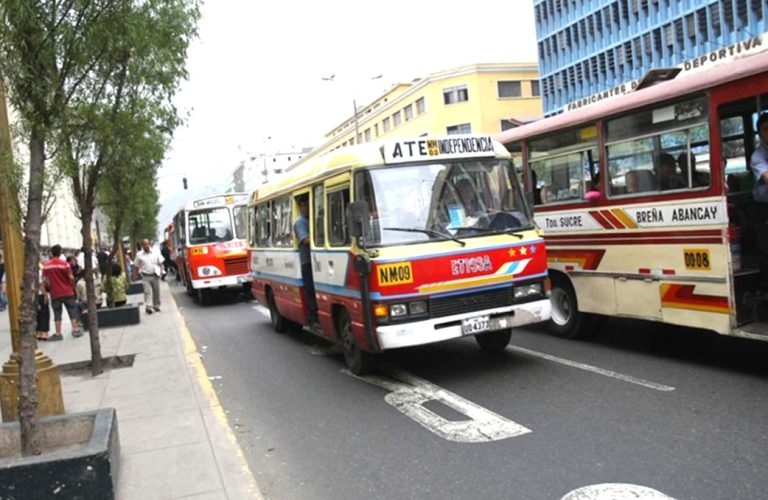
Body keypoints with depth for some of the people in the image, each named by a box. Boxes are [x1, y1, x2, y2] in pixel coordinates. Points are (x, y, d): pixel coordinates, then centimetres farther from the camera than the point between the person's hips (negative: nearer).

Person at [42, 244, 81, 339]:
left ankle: (58, 334, 8)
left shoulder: (46, 265, -2)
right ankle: (75, 330, 7)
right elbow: (71, 278, -9)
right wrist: (72, 287, 7)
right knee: (72, 310, 8)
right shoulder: (64, 264, -8)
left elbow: (44, 280, 3)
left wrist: (49, 287, 18)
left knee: (57, 313, 7)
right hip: (67, 292, -1)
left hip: (55, 293, 2)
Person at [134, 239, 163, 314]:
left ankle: (156, 306, 21)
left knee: (156, 291, 9)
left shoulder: (155, 252, 3)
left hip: (155, 275, 2)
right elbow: (136, 265, 8)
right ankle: (148, 307, -13)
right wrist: (140, 271, -1)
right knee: (147, 291, -10)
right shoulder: (139, 254, 0)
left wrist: (160, 271, -2)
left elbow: (160, 263, 8)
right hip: (146, 276, -2)